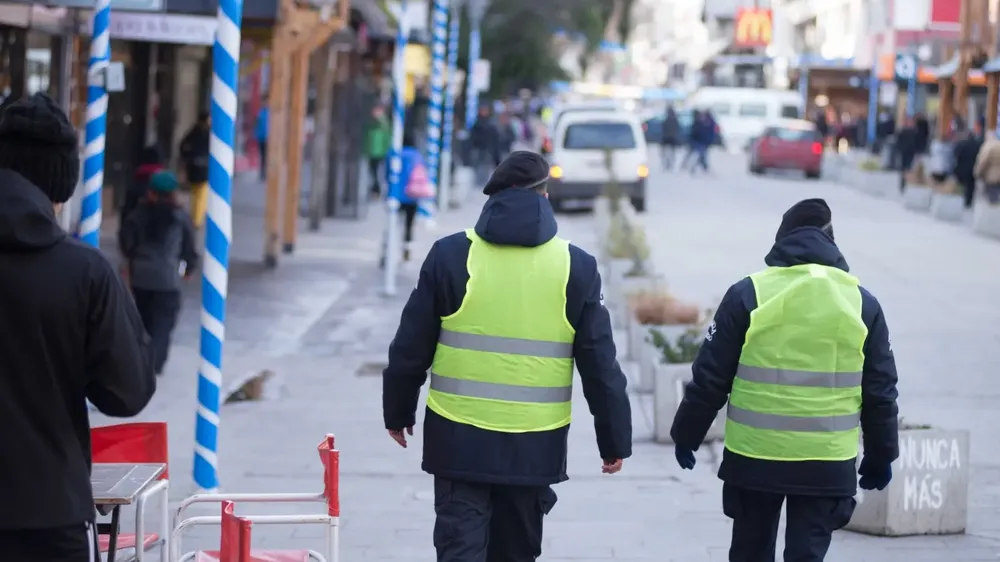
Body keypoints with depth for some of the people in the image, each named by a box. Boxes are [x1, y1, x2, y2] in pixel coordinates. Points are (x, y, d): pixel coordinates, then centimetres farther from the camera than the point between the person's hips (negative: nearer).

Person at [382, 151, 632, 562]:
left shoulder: (451, 255, -4)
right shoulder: (576, 267, -2)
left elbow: (411, 348, 1)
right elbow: (600, 366, 0)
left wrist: (398, 411, 16)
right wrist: (614, 439, 9)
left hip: (459, 439, -1)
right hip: (533, 447, 1)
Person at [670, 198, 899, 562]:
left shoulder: (747, 295, -4)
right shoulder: (862, 304, 2)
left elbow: (710, 378, -1)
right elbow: (880, 392, 7)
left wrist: (687, 435, 11)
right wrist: (880, 455, 18)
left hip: (754, 457, 0)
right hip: (826, 464, 0)